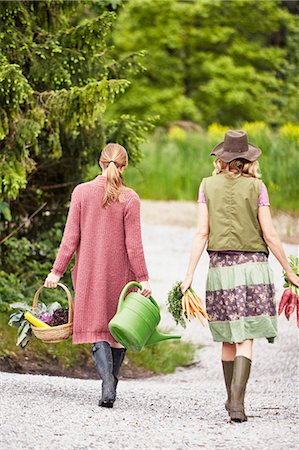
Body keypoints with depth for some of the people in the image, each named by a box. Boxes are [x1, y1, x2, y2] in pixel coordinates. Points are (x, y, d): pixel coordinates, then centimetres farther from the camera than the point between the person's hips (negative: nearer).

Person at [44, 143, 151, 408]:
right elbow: (133, 243, -7)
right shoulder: (129, 199, -6)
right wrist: (143, 278, -3)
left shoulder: (81, 192, -3)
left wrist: (57, 271, 3)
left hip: (90, 272, 0)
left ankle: (108, 384, -19)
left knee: (97, 329, 1)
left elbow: (71, 236, -3)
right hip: (120, 273, 0)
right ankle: (112, 384, 21)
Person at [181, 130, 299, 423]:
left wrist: (189, 274, 0)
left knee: (228, 338, 15)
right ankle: (237, 402, -17)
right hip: (252, 265, -2)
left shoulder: (208, 186, 2)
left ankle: (232, 399, 26)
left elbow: (202, 233, -2)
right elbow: (269, 235, -4)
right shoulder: (256, 187, -3)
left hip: (220, 266, 2)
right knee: (245, 340, -4)